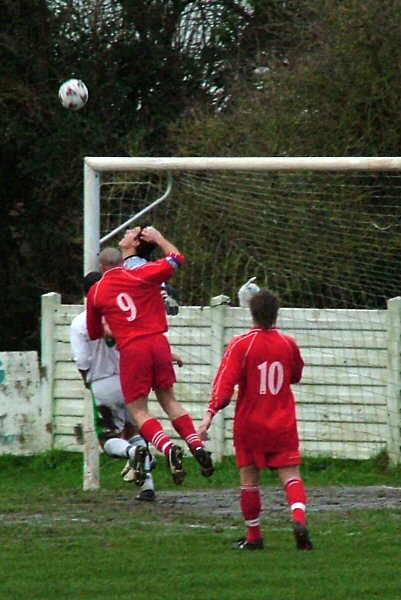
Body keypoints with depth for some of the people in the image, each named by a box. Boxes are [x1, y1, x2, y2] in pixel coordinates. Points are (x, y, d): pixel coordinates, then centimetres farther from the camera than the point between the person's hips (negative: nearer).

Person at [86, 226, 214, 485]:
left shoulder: (96, 292, 8)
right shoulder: (140, 275, 4)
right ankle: (197, 445, 3)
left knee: (139, 411, 3)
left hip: (131, 349, -2)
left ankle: (168, 447, -23)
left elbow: (94, 333, 20)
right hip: (158, 343, 2)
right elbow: (176, 258, 14)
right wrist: (157, 238, 28)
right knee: (169, 400, 19)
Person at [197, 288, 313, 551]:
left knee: (249, 479, 10)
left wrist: (210, 413, -23)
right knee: (291, 475, -1)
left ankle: (254, 536, 14)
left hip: (250, 425, -2)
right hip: (283, 425, 2)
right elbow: (296, 376, 19)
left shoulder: (241, 345, -9)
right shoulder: (289, 344, 2)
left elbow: (225, 382, -18)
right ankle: (300, 519, -27)